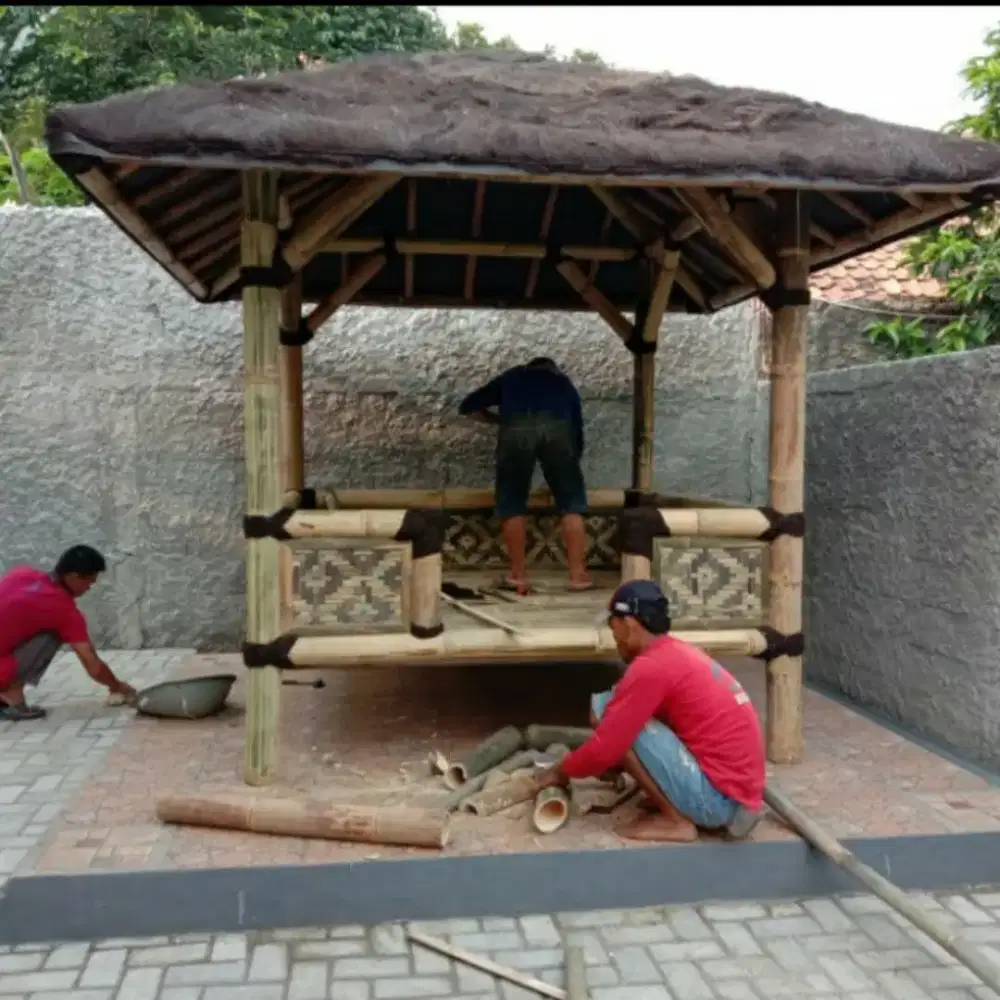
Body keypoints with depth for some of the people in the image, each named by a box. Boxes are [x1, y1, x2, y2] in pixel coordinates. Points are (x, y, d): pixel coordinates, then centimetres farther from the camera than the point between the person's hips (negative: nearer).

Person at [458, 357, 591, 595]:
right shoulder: (564, 382, 37)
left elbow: (468, 406, 37)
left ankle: (518, 575, 15)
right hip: (556, 428, 0)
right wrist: (574, 456, 50)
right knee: (572, 503, 12)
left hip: (516, 430, 0)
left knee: (512, 505, 13)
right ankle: (578, 575, 10)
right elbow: (577, 428, 35)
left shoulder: (511, 377, 36)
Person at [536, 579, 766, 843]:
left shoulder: (651, 667, -15)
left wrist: (562, 771, 6)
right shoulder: (683, 653, 14)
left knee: (604, 708, -10)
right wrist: (616, 764, 28)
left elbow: (606, 745, -12)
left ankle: (677, 821, -4)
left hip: (718, 796, -9)